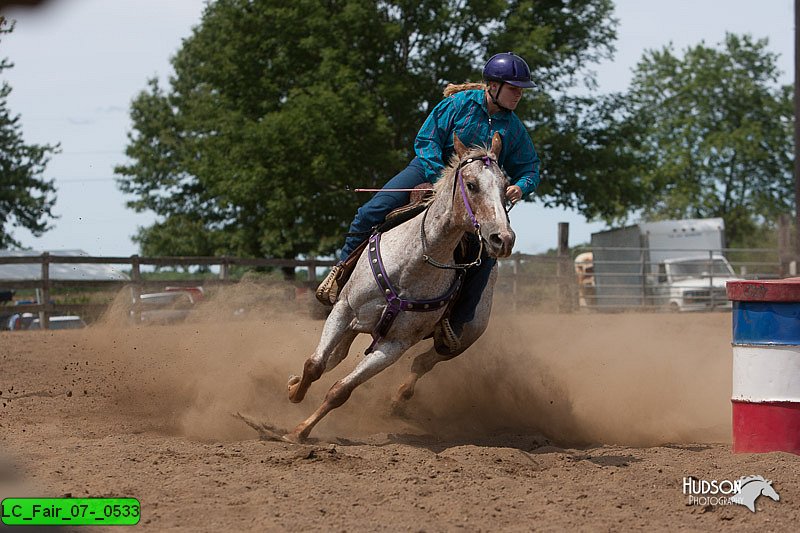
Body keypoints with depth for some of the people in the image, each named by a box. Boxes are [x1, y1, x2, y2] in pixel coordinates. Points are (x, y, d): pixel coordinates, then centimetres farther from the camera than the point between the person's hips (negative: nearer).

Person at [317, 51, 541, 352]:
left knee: (487, 253, -20)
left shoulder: (514, 129, 2)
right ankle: (344, 269, 1)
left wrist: (521, 187, -15)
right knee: (372, 211, -20)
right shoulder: (459, 104, -8)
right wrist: (442, 180, -24)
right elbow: (426, 140, -11)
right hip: (431, 171, -2)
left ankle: (456, 322, -11)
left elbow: (529, 169, 10)